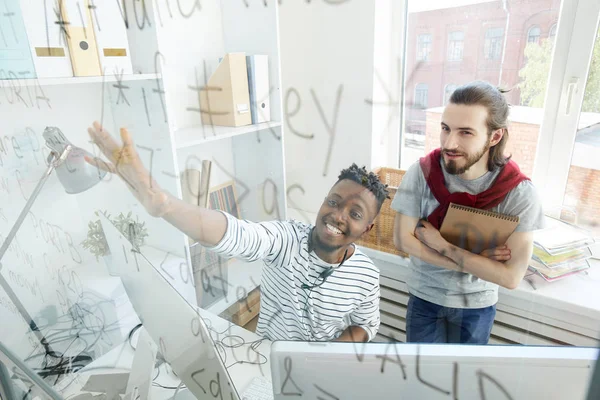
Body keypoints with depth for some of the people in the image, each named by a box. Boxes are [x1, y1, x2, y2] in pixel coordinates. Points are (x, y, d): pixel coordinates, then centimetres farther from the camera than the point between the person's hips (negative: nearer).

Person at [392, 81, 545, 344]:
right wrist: (474, 261, -21)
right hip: (424, 295, 0)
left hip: (477, 304, 0)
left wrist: (442, 245, -26)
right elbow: (402, 240, -18)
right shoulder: (422, 172, -20)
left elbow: (511, 276, -22)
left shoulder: (519, 193, -22)